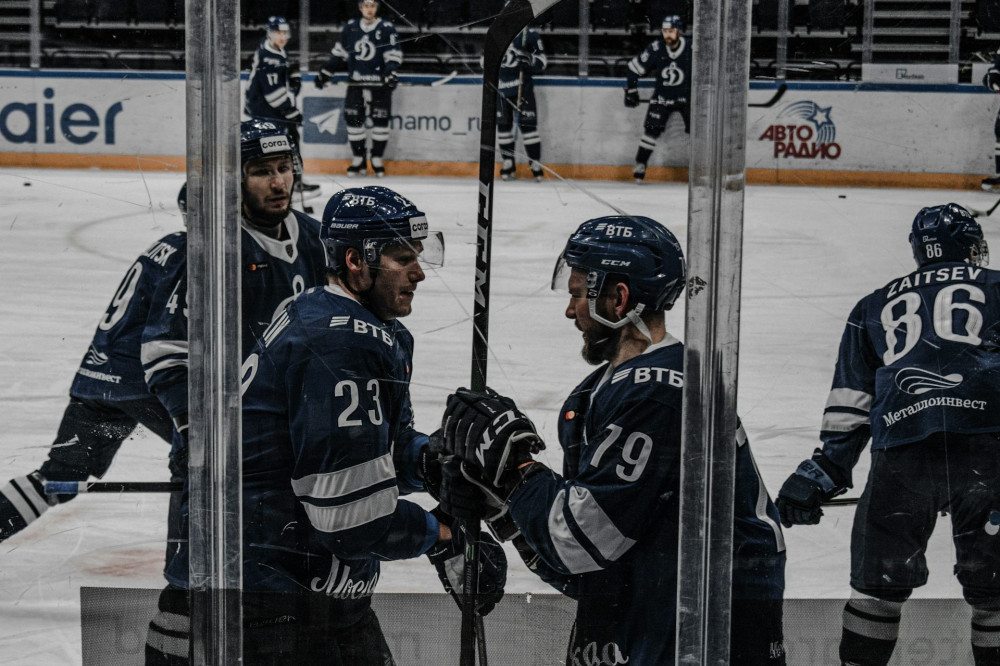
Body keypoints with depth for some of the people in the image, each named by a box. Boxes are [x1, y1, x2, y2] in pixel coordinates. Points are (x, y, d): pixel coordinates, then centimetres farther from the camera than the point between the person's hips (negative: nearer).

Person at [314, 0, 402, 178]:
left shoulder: (386, 28, -2)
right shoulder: (350, 27, 9)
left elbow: (393, 55, -6)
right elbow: (340, 52, 17)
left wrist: (390, 72, -22)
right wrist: (326, 72, 15)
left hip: (379, 83, -3)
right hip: (356, 83, 3)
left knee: (381, 121, -3)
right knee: (353, 120, 0)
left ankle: (377, 159, 9)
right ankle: (359, 160, 10)